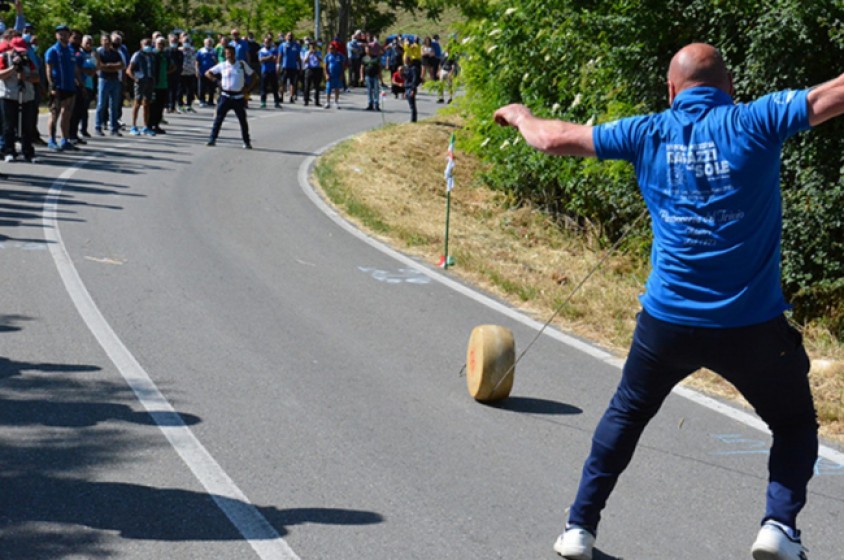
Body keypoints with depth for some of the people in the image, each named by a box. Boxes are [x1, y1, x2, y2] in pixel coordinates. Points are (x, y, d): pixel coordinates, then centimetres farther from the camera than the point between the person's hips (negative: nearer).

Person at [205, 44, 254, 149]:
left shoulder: (242, 64, 1)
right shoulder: (222, 65, 2)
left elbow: (252, 75, 8)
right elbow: (208, 73, 8)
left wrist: (247, 87, -2)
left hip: (239, 97, 0)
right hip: (226, 96, 0)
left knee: (243, 120, 3)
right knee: (218, 118, -3)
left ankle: (247, 142, 11)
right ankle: (212, 139, 2)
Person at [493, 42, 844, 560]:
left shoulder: (649, 133, 2)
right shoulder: (755, 122, -6)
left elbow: (555, 139, 9)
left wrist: (520, 116, 29)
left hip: (668, 321, 3)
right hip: (753, 324, -2)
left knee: (627, 414, 26)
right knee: (796, 425, 19)